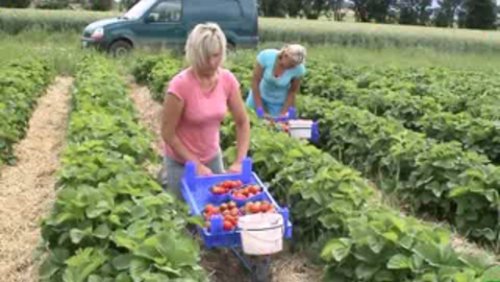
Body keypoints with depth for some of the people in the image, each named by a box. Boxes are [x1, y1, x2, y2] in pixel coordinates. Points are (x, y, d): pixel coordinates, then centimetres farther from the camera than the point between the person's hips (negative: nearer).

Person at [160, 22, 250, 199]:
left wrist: (239, 162, -11)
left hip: (214, 158, 4)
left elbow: (243, 123, -2)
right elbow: (167, 134, -17)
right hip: (182, 163, -4)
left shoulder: (228, 80, -11)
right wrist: (196, 165, -16)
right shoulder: (180, 85, -24)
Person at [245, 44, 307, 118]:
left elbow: (293, 92, -12)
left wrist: (282, 115, -13)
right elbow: (255, 82, -21)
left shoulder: (298, 69, -29)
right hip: (259, 95, 1)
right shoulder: (266, 56, -30)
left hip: (280, 102, -1)